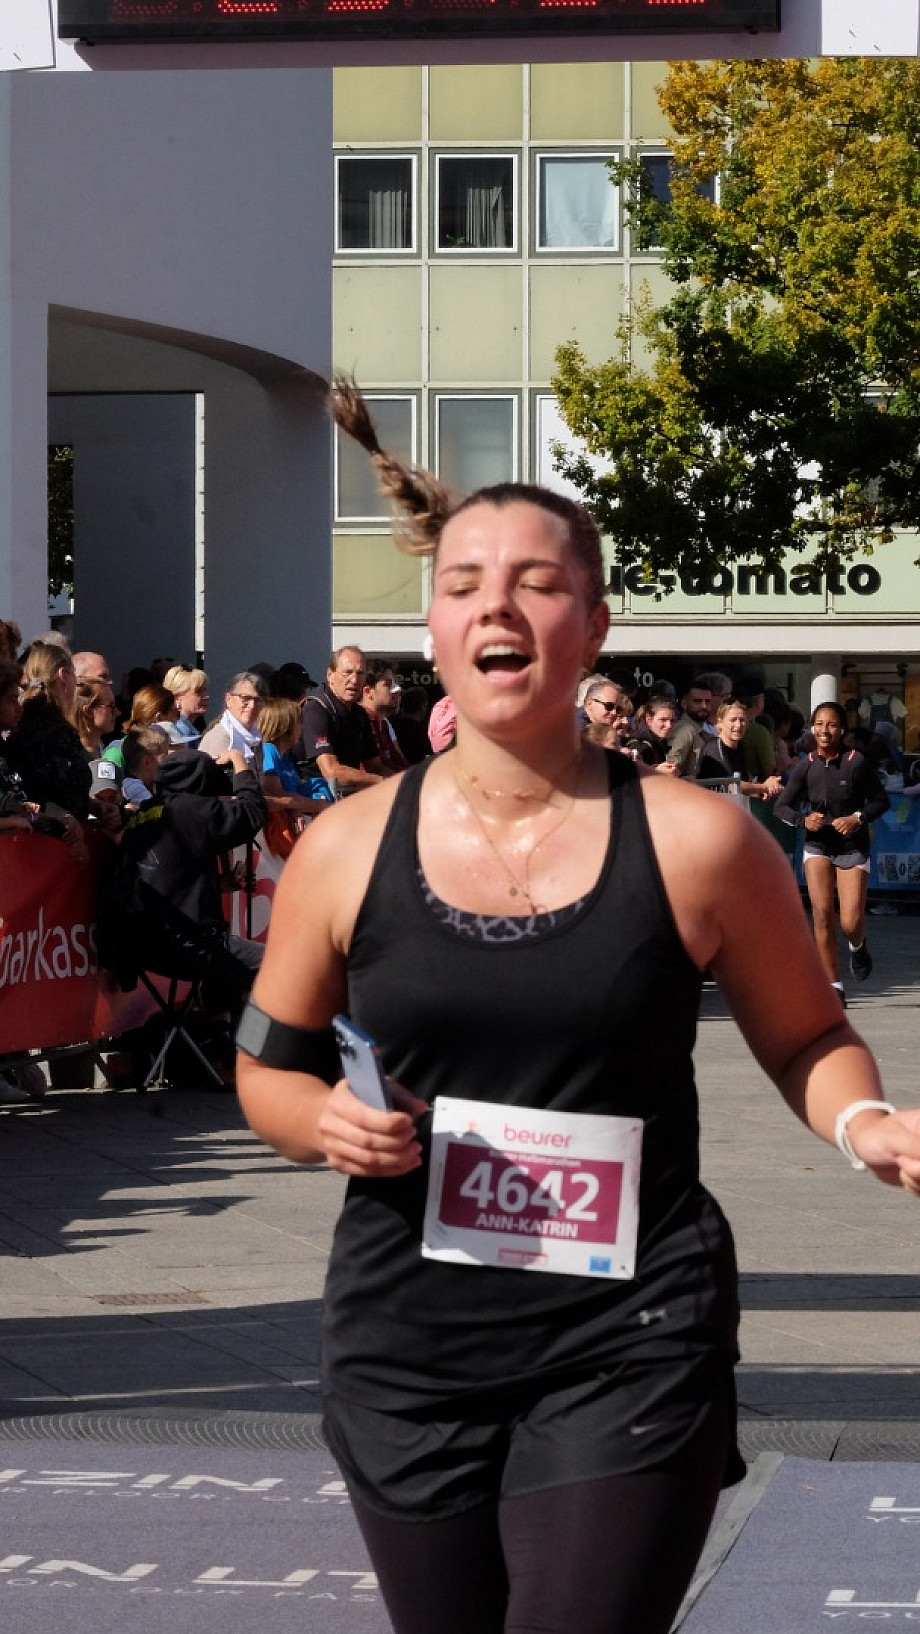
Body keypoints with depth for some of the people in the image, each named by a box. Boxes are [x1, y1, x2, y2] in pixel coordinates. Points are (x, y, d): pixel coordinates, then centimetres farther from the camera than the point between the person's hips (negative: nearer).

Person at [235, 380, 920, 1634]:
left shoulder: (694, 841, -6)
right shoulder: (346, 850, -1)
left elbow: (806, 1037, 7)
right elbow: (267, 1070, 12)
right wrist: (326, 1121, -10)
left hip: (630, 1351, -3)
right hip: (406, 1348, 3)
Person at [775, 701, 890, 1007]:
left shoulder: (857, 762, -12)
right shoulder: (806, 766, -5)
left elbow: (882, 801, -3)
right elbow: (780, 807, 0)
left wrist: (858, 818, -19)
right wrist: (803, 819, -18)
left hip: (853, 847, -2)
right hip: (818, 846, 2)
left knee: (851, 922, -7)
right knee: (822, 913, -11)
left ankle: (858, 947, 32)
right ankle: (834, 985, 0)